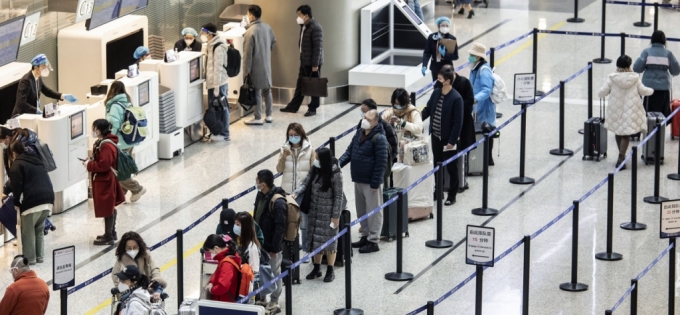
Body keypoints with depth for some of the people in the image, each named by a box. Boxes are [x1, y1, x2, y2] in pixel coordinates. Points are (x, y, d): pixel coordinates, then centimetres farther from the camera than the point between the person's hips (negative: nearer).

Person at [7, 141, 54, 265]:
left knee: (28, 231, 5)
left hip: (32, 202, -7)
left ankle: (30, 258, 6)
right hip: (48, 199, 7)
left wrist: (17, 202, 3)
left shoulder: (17, 164, 1)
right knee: (39, 229, 21)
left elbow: (16, 185, -7)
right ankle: (40, 256, 21)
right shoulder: (37, 161, 24)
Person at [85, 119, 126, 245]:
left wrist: (89, 165, -17)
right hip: (102, 180, 11)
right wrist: (90, 161, 2)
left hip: (105, 181, -11)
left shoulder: (106, 146, -24)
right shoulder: (101, 143, 8)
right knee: (110, 208, 19)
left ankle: (108, 237, 7)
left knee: (107, 209, -1)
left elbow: (103, 165, -29)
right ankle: (111, 233, 30)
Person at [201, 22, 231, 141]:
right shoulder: (211, 45, 12)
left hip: (219, 83, -10)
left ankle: (224, 134, 3)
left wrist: (216, 87, -21)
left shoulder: (218, 47, -18)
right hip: (212, 83, 10)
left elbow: (218, 68, -20)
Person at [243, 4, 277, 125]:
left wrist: (246, 70, -14)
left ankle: (258, 118, 5)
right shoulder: (267, 27, 1)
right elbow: (274, 41, 17)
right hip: (267, 64, 7)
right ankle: (268, 115, 22)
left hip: (256, 66, -7)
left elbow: (248, 53, -19)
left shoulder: (250, 32, -20)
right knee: (267, 89, 16)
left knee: (256, 91, 0)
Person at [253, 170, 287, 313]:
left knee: (274, 273, 7)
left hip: (272, 246, -8)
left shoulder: (278, 202, -26)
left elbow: (280, 227, -22)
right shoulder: (261, 196, 1)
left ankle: (274, 302, 19)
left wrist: (274, 248, -18)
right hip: (260, 243, 8)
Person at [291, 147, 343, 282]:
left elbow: (338, 196, -14)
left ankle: (330, 271, 16)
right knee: (315, 239, 12)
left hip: (328, 213, -6)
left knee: (329, 240, 4)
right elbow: (305, 183, 0)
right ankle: (316, 268, 24)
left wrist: (336, 216, -13)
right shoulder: (315, 170, -1)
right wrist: (295, 193, -20)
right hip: (315, 211, 6)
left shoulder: (335, 174, -17)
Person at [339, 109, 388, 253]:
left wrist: (375, 183, -18)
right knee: (361, 210, 17)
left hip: (370, 182, -8)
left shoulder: (379, 138, -17)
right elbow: (350, 152, 13)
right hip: (358, 180, 8)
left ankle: (373, 241, 7)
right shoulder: (359, 134, 8)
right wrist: (339, 163, -5)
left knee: (373, 211, 1)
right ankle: (365, 236, 29)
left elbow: (381, 163, -18)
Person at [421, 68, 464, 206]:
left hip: (448, 138, -6)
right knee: (437, 164, 17)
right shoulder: (436, 93, 0)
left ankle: (452, 195, 18)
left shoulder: (456, 98, -20)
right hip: (436, 136, 6)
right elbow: (428, 110, 11)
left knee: (450, 167, 7)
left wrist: (452, 141, -18)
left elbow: (458, 122, -18)